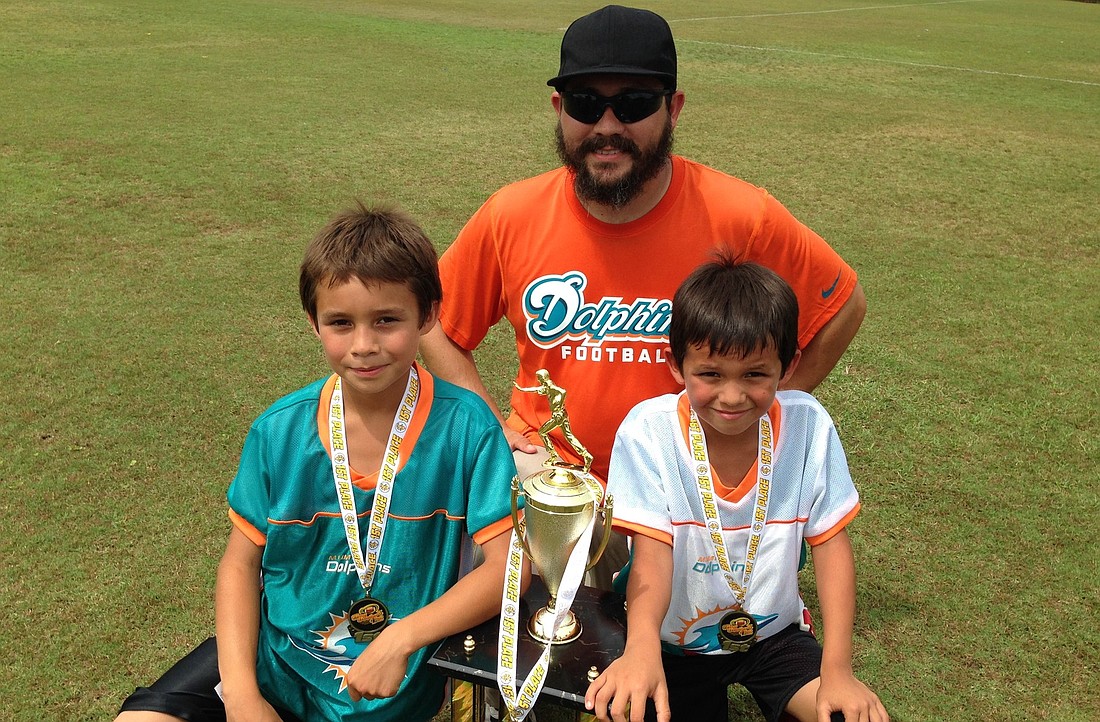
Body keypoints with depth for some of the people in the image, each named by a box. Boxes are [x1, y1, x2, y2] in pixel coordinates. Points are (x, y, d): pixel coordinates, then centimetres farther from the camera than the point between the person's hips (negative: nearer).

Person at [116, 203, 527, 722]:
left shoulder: (464, 426, -16)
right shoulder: (279, 431, -8)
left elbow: (508, 563, -16)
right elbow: (241, 562, 0)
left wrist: (402, 639, -24)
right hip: (274, 653, 2)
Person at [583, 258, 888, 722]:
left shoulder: (808, 426, -15)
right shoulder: (648, 430, -21)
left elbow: (830, 542, -9)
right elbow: (652, 550, -26)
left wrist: (837, 669, -15)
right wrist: (641, 646, -46)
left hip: (773, 631, 1)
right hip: (675, 638, 0)